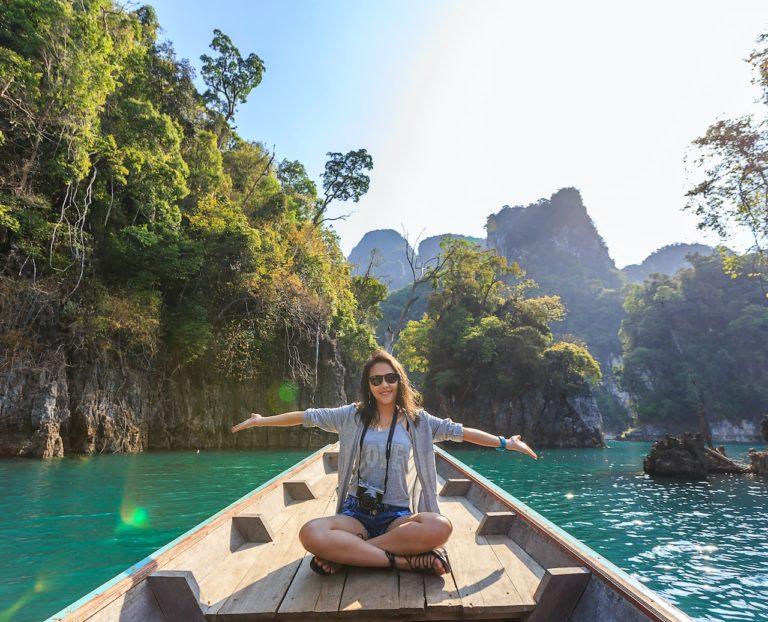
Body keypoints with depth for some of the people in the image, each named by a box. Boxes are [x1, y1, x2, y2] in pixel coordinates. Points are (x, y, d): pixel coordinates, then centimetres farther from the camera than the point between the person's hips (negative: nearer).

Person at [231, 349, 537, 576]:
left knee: (440, 527, -34)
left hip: (397, 515, 1)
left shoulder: (416, 420, 7)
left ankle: (344, 554, -20)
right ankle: (404, 560, -23)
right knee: (311, 533, -33)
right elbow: (307, 416, 9)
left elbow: (459, 431, 7)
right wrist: (261, 420, 10)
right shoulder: (353, 415, 6)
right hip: (356, 513, -1)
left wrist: (505, 442, 5)